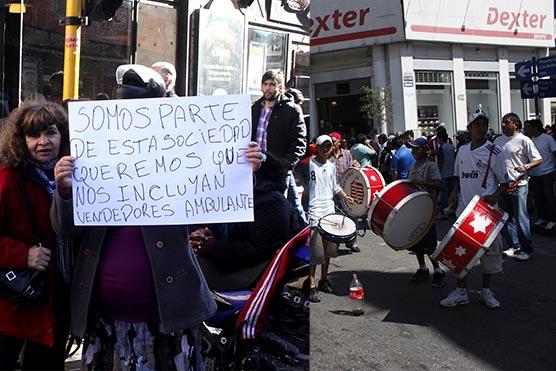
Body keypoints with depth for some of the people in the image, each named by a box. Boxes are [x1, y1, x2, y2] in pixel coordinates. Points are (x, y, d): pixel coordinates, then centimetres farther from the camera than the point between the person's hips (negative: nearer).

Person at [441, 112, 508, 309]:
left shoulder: (494, 152, -4)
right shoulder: (462, 150, 8)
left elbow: (504, 182, -1)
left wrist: (494, 196, -19)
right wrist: (454, 194, 3)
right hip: (464, 210, 3)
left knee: (488, 250, 6)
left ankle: (486, 291, 24)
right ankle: (461, 292, 18)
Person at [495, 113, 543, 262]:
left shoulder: (524, 140, -6)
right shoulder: (498, 141, 10)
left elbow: (538, 160, -6)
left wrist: (525, 167, -24)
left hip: (518, 184, -6)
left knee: (521, 217, -4)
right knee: (507, 217, 12)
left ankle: (526, 248, 8)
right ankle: (514, 245, 25)